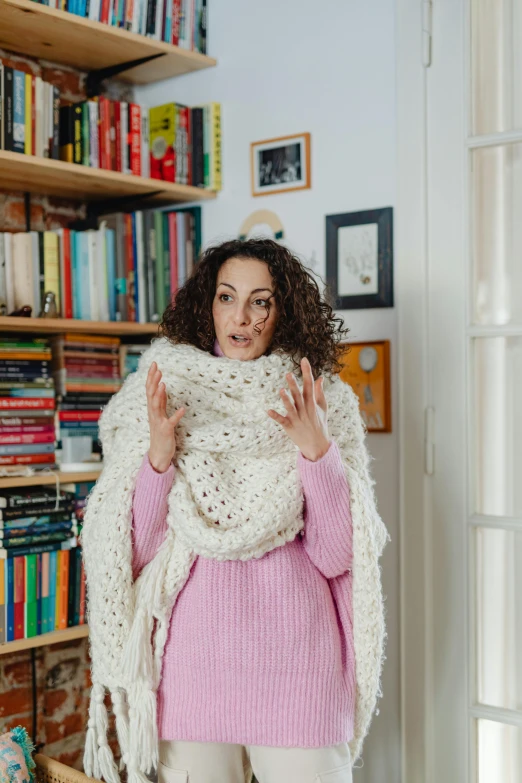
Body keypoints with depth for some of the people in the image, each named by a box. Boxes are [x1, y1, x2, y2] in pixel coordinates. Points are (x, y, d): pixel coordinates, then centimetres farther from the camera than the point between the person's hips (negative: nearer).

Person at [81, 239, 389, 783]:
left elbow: (335, 556, -5)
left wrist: (317, 449, -17)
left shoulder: (316, 406, 2)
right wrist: (158, 456, -16)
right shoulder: (169, 399, 3)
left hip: (294, 654, 0)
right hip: (191, 651, 1)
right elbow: (135, 554, -1)